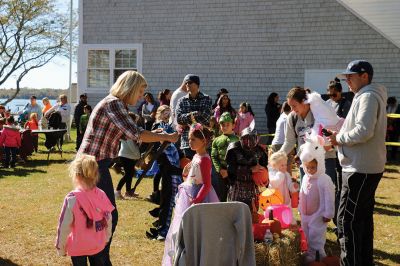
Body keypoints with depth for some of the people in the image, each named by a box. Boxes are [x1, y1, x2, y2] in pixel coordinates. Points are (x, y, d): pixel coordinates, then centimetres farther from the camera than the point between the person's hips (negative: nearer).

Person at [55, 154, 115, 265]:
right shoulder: (102, 195, -8)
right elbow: (108, 220, 1)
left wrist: (61, 247, -2)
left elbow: (64, 225, -14)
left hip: (78, 246, -4)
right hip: (98, 245, 4)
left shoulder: (72, 198, -20)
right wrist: (106, 238, 17)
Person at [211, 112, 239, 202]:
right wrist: (220, 169, -8)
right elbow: (213, 156, 6)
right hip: (221, 172, 2)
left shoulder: (237, 140, 3)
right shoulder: (216, 140, 11)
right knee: (221, 197, 6)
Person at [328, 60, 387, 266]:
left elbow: (364, 131, -25)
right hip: (365, 167, 11)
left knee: (347, 219, -8)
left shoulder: (368, 96, -14)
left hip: (360, 169, -11)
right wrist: (340, 137, 9)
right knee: (363, 217, 16)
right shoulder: (365, 96, 18)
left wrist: (340, 138, -12)